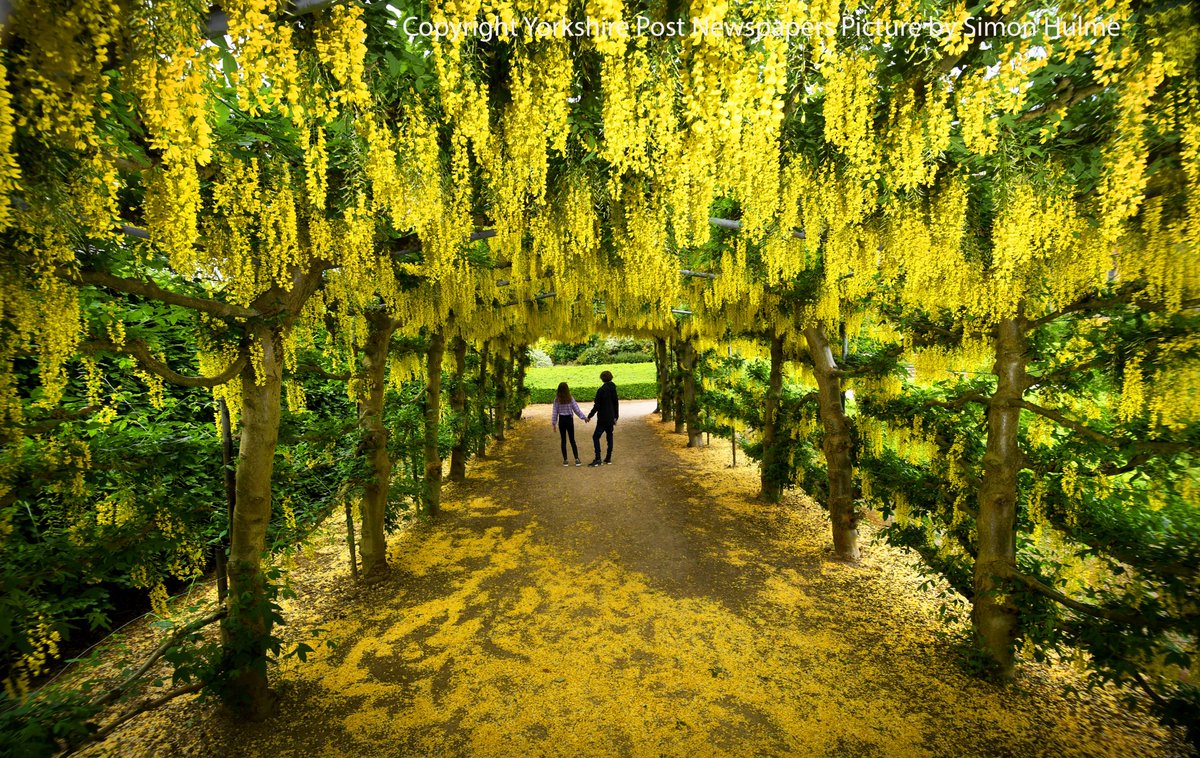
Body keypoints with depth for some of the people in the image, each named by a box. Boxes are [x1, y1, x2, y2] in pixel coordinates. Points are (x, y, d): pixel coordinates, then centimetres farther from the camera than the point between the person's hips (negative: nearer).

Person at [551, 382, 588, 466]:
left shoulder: (557, 399, -5)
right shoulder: (570, 398, -6)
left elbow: (555, 411, -3)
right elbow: (576, 409, -4)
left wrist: (554, 422, 3)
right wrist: (584, 417, 4)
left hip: (561, 420, 0)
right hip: (569, 419, 0)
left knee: (563, 440, 8)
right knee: (572, 440, 8)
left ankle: (565, 460, 10)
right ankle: (577, 459, 3)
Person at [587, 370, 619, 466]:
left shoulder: (601, 390, -15)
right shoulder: (613, 389, 6)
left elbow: (597, 406, -16)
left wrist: (589, 416, -7)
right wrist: (616, 417, 22)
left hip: (603, 419, -7)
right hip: (611, 418, 7)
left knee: (596, 437, -3)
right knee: (609, 437, 15)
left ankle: (598, 459, -9)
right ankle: (608, 458, 18)